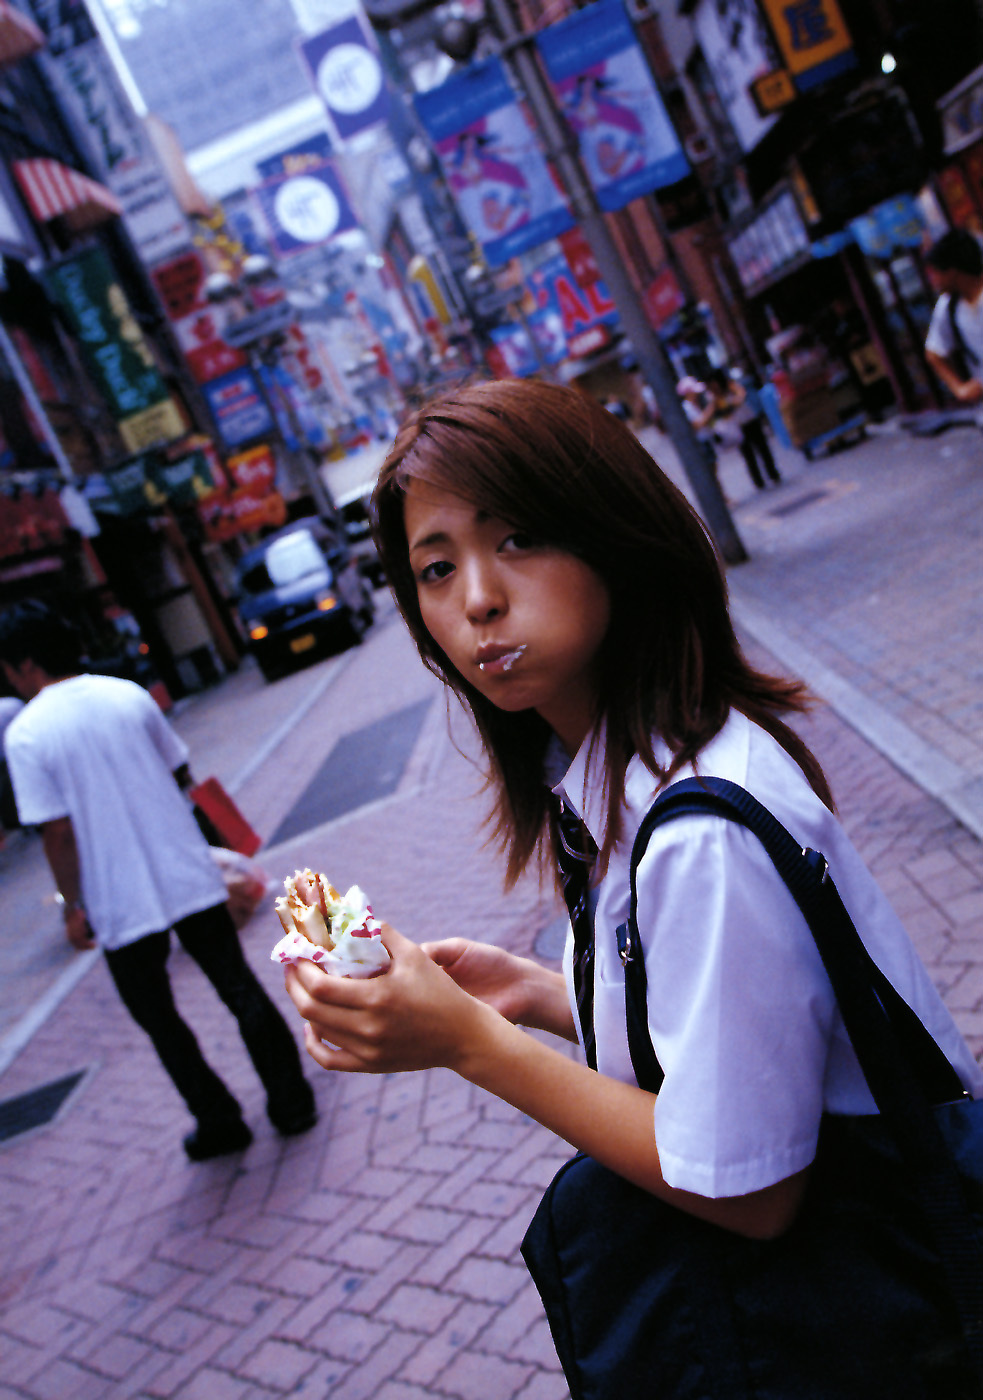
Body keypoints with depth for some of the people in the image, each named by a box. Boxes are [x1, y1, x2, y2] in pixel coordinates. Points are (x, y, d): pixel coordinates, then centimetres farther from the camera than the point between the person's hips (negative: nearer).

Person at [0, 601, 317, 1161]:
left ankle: (219, 1122, 25)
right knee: (239, 988, 15)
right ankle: (292, 1102, 22)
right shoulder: (128, 695, 0)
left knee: (159, 1019, 16)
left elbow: (58, 832, -13)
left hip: (122, 906, -3)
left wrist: (73, 907, -2)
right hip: (191, 878, 4)